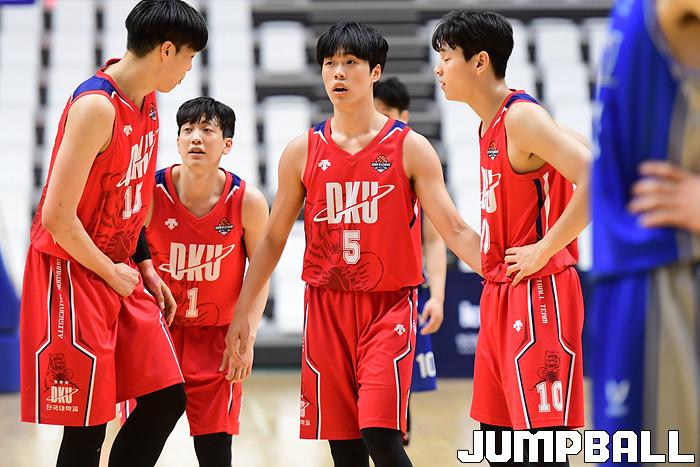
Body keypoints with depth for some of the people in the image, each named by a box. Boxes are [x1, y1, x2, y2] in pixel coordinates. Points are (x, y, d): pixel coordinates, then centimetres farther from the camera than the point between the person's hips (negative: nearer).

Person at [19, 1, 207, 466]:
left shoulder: (146, 100, 6)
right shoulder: (96, 106, -22)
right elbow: (57, 216, -24)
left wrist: (143, 267, 11)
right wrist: (111, 273, -13)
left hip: (118, 271, 9)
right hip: (74, 275, -9)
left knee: (167, 396, 6)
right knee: (87, 427, -4)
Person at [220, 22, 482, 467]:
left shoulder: (410, 147, -2)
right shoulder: (303, 151, 5)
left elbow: (454, 230, -5)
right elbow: (273, 239, 12)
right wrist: (243, 314, 10)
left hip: (389, 305, -3)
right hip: (326, 307, 3)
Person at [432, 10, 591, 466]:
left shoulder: (522, 117, -16)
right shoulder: (490, 124, 13)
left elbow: (598, 180, -27)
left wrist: (544, 250, -21)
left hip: (538, 292, -10)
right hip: (501, 293, 10)